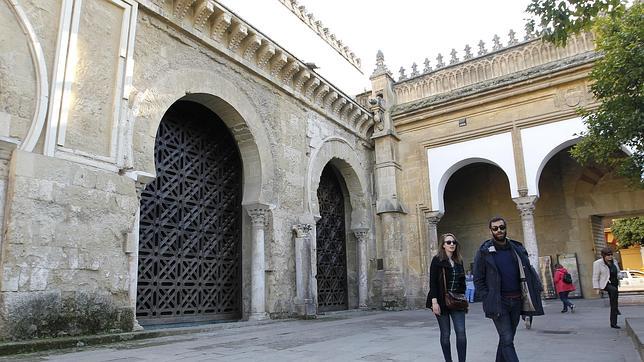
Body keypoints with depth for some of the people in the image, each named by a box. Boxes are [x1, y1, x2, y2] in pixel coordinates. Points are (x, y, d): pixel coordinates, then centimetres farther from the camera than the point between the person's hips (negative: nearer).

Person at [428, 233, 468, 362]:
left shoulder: (458, 261, 10)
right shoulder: (437, 260, -6)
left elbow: (462, 282, 16)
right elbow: (432, 282, -10)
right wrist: (434, 302, -17)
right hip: (442, 301, -4)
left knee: (461, 332, -7)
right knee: (445, 334, 4)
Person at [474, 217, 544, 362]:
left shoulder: (517, 248, 9)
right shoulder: (484, 251, -3)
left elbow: (528, 271, 13)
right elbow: (478, 279, -3)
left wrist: (537, 289, 0)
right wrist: (487, 300, -11)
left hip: (516, 301, 5)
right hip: (498, 302, -4)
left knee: (507, 338, 13)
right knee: (507, 340, -9)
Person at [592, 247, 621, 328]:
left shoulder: (614, 262, 4)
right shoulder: (598, 263, -13)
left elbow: (618, 272, 20)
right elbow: (595, 277, -11)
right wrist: (597, 288, -15)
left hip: (614, 284, 6)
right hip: (605, 284, -6)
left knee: (613, 305, 5)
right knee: (614, 290, -38)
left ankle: (613, 323, 11)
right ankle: (616, 309, -24)